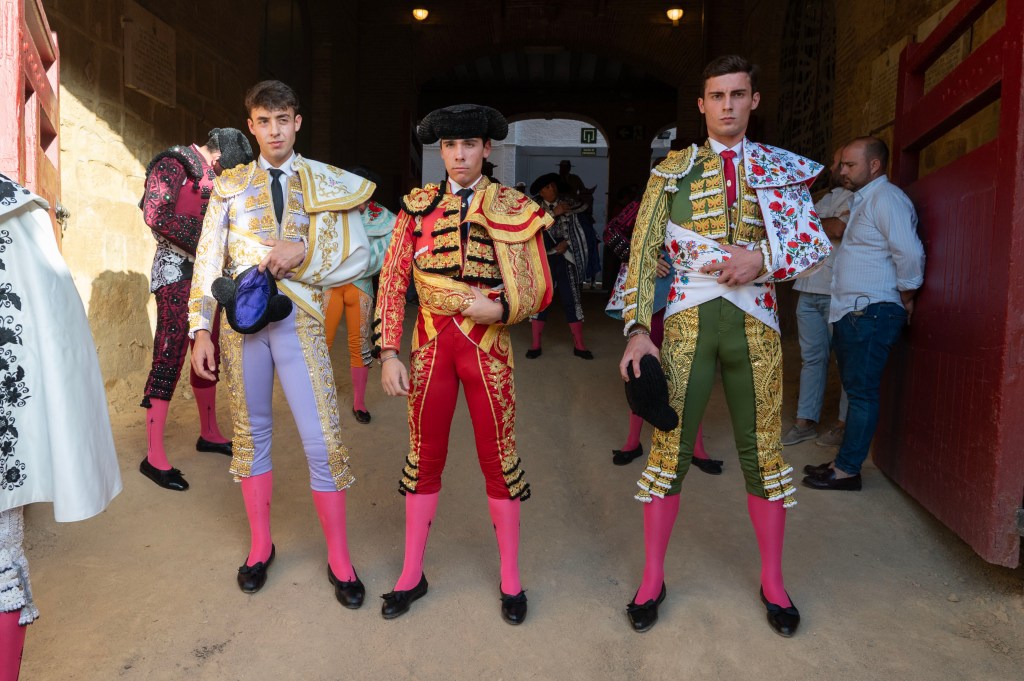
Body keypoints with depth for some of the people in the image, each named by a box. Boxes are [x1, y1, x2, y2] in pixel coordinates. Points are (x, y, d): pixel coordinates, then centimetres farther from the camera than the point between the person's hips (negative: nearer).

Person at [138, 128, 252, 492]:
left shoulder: (212, 173, 15)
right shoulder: (172, 164, -8)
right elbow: (156, 216, -17)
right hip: (177, 272, -8)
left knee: (209, 354, 13)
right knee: (169, 357, -9)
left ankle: (209, 433, 27)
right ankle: (154, 457, -5)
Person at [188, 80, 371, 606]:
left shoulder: (329, 184, 5)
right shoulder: (230, 185, 9)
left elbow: (357, 258, 1)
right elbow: (208, 260, 6)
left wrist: (303, 255, -15)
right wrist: (200, 330, -1)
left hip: (299, 321, -2)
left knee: (322, 441, -3)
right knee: (251, 431, 11)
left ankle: (339, 559, 13)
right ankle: (260, 546, 29)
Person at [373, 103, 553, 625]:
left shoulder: (514, 209, 0)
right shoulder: (418, 206, 5)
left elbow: (539, 291, 0)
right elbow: (393, 283, 3)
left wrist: (499, 309, -20)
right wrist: (388, 353, -4)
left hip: (487, 343, -2)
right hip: (430, 342, 2)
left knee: (498, 456, 6)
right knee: (424, 455, 10)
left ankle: (510, 578, 23)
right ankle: (412, 574, 26)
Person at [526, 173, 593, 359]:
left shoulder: (568, 205, 7)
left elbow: (578, 231, 7)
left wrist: (566, 243, -8)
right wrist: (554, 213, -17)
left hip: (565, 259, 1)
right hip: (542, 260, -1)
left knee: (572, 300, 2)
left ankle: (579, 345, 9)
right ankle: (536, 345, 9)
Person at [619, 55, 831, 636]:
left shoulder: (782, 168, 10)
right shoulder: (673, 169, 6)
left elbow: (818, 242, 7)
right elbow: (644, 253, 1)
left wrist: (762, 259, -13)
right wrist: (639, 330, -9)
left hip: (754, 322, 1)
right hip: (688, 322, -1)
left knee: (763, 450, 8)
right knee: (670, 449, 2)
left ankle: (773, 580, 26)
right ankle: (653, 577, 18)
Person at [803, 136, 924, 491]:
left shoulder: (886, 198, -12)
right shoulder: (862, 199, 20)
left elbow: (909, 253, -21)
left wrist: (905, 299, -10)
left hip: (872, 313, -10)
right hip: (851, 312, 10)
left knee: (862, 392, -4)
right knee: (855, 390, 13)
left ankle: (848, 471, 2)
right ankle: (843, 461, 21)